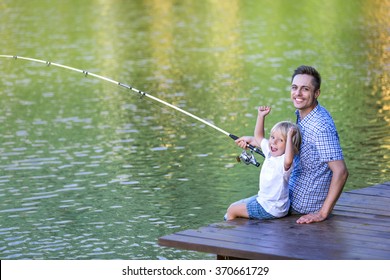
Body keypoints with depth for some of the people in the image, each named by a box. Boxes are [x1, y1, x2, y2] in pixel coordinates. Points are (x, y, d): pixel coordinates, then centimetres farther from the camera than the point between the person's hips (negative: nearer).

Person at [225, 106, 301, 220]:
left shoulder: (283, 162, -28)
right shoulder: (270, 152, 0)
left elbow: (288, 160, -54)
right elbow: (258, 137, 18)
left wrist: (289, 137, -49)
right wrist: (261, 116, 8)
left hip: (270, 209, -9)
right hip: (263, 199, 9)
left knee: (232, 210, 1)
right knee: (235, 205, 23)